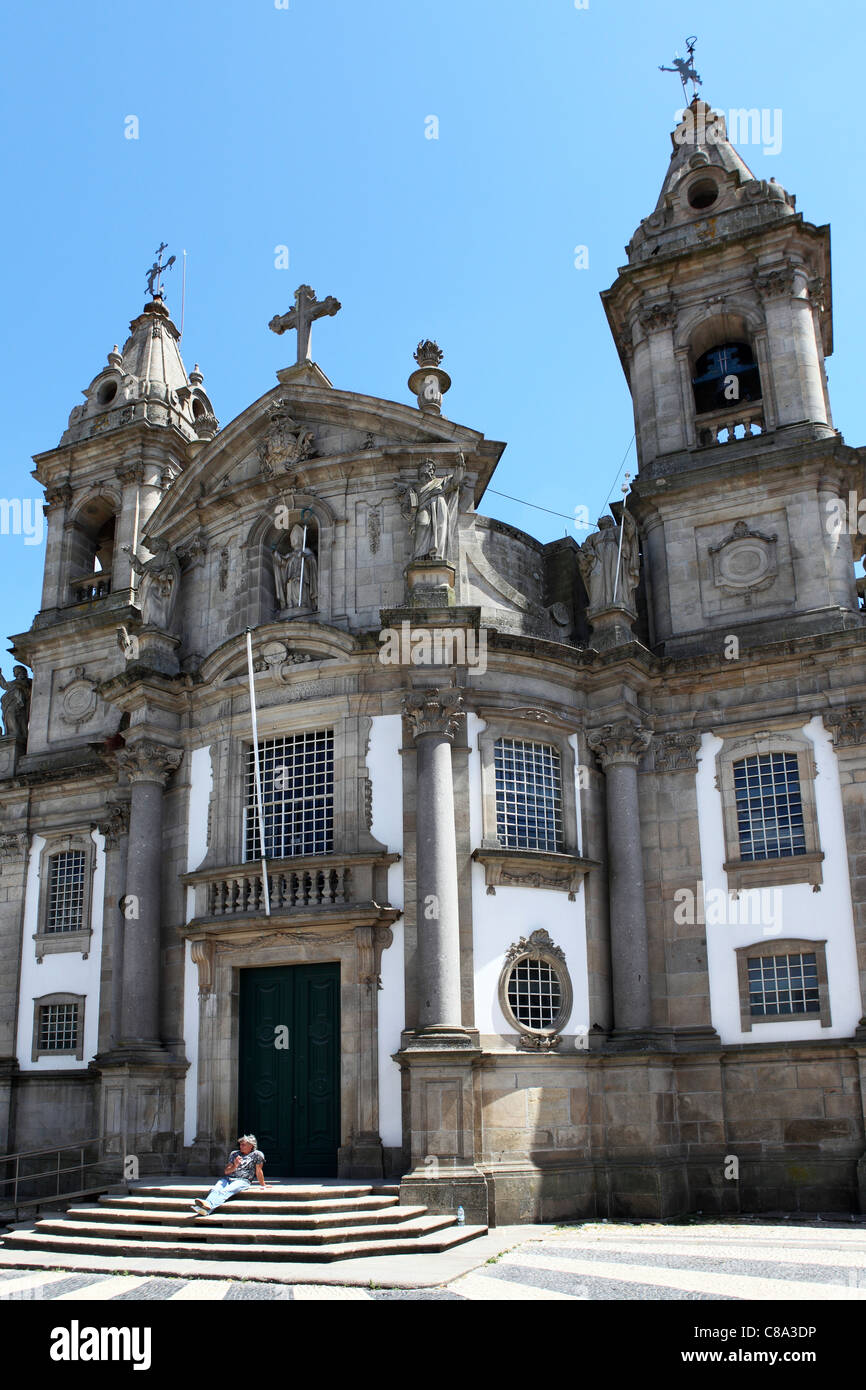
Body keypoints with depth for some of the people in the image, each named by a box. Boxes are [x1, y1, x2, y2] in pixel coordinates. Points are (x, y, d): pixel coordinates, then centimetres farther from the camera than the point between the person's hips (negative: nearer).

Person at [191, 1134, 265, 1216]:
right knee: (215, 1189, -28)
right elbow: (226, 1171, 16)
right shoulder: (234, 1154, 19)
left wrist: (263, 1185, 12)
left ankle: (209, 1205, -60)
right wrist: (235, 1166, -2)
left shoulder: (256, 1154, 5)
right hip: (228, 1179, 5)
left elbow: (258, 1172, 9)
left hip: (242, 1181, -5)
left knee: (226, 1191, -34)